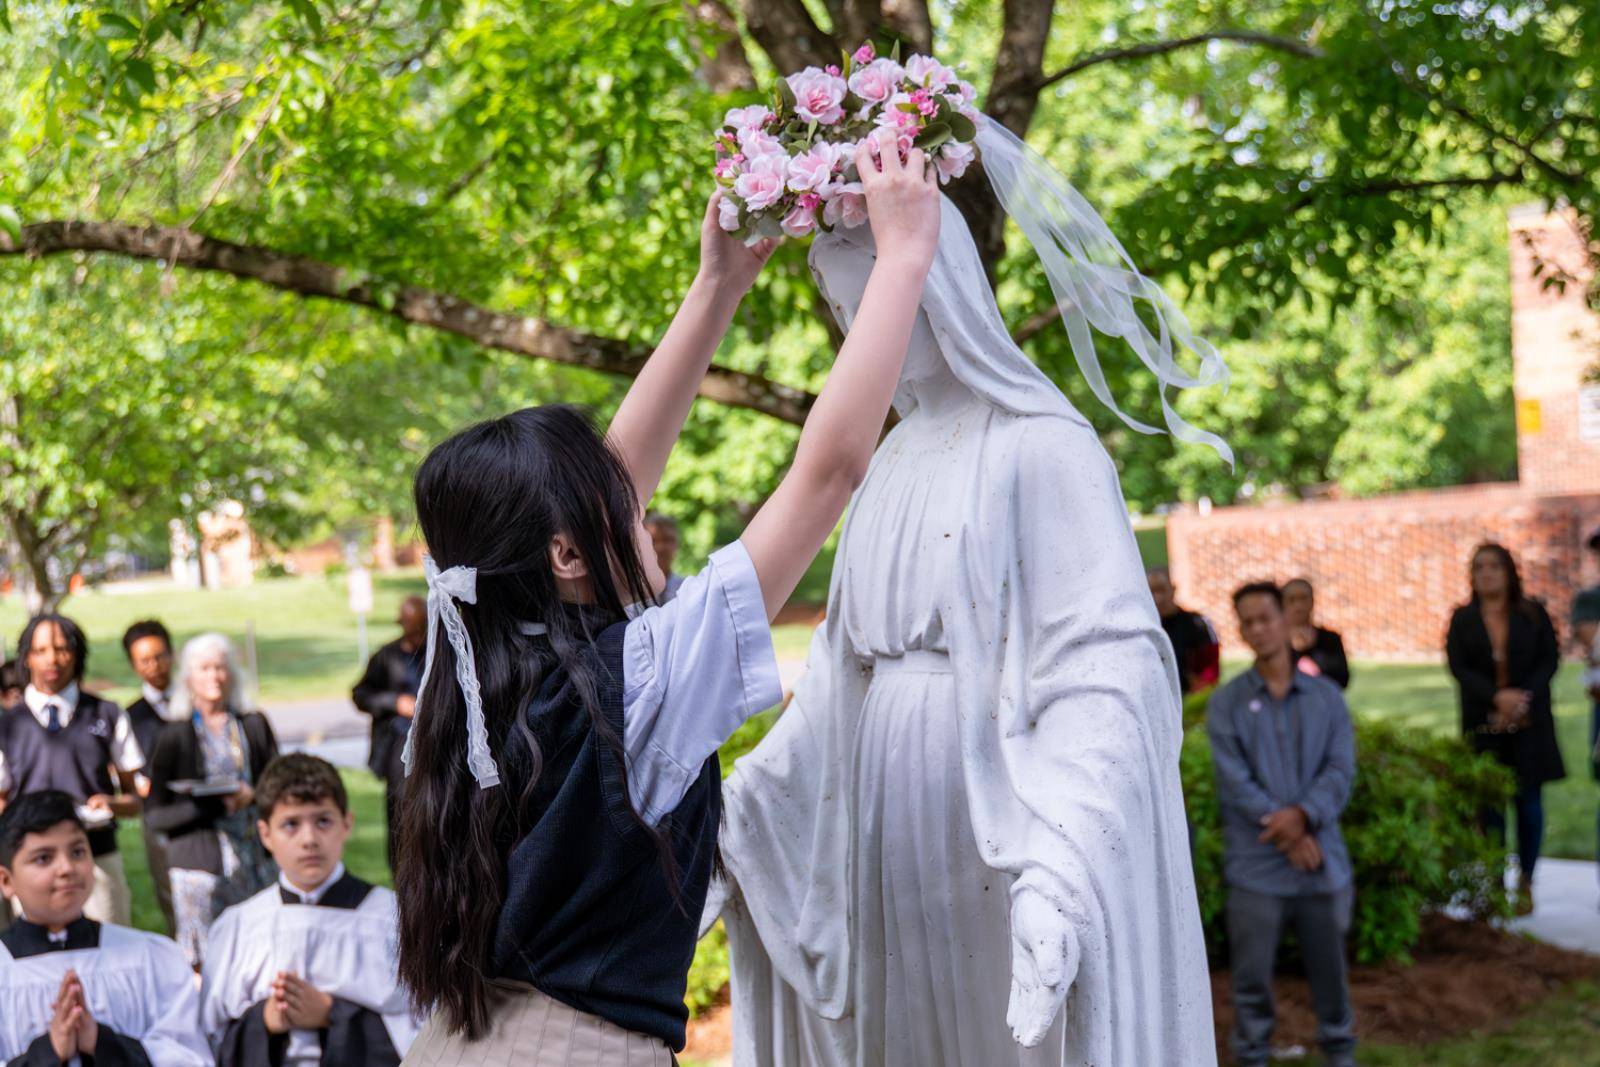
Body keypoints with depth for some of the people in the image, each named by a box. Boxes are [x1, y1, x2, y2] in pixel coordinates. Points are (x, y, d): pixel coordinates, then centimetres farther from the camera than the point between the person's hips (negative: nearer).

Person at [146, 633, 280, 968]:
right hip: (199, 862, -2)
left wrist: (252, 797, -9)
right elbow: (156, 814, -2)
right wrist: (218, 805, -14)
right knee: (206, 963, -7)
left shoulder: (254, 726, 12)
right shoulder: (175, 736, 3)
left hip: (256, 861, 2)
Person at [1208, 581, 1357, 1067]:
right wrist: (1285, 833, -16)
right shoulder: (1226, 703, 1)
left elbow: (1341, 768, -2)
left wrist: (1303, 815, -19)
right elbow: (1234, 779, -8)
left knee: (1329, 965, 12)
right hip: (1255, 864, -2)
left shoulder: (1327, 697, 7)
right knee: (1252, 973, 2)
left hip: (1322, 856, 2)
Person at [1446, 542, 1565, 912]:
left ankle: (1525, 884, 9)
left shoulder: (1533, 614, 6)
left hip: (1528, 723, 0)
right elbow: (1459, 667, -3)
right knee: (1489, 805, -2)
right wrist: (1498, 696, -17)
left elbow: (1550, 659, 1)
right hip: (1484, 725, 0)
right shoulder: (1463, 619, 7)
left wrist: (1524, 696, -14)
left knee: (1528, 801, 1)